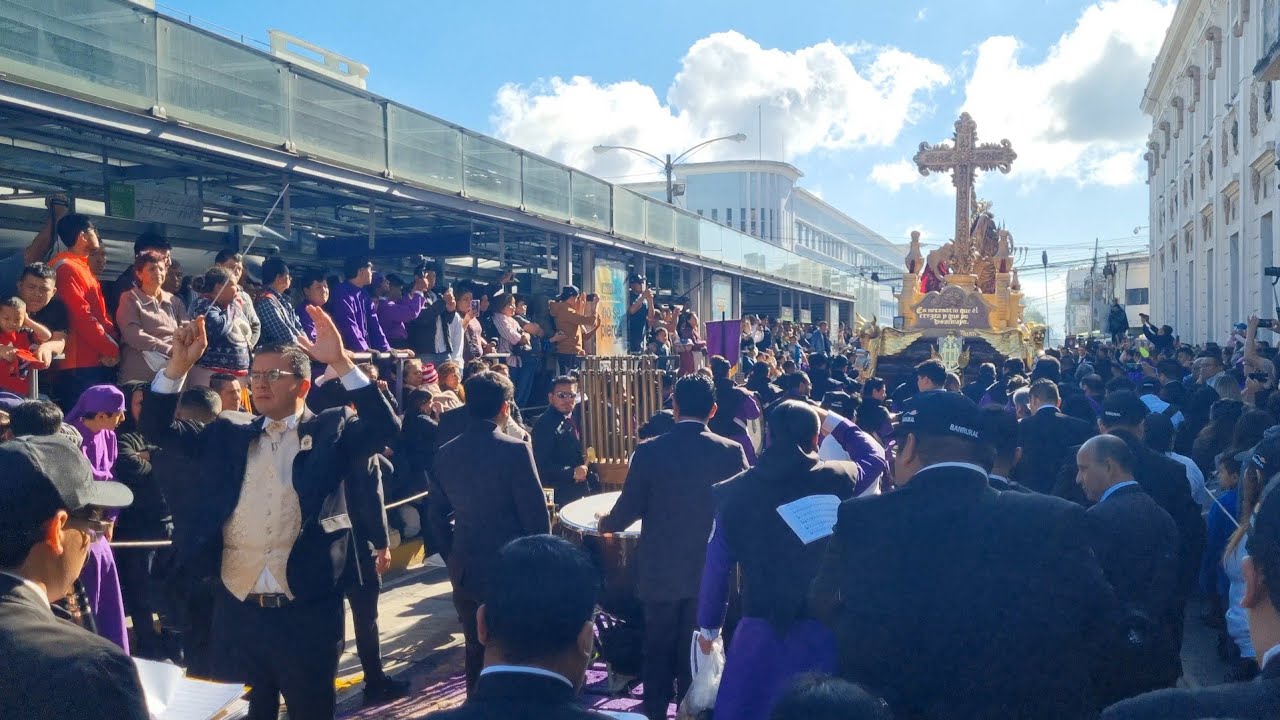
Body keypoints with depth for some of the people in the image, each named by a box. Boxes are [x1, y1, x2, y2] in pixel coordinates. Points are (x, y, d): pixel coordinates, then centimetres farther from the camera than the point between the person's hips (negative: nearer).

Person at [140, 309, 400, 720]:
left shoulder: (330, 431, 0)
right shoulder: (228, 437, 12)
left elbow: (384, 428, -15)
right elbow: (157, 428, 10)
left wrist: (341, 363, -23)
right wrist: (179, 365, -5)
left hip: (306, 612, -3)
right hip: (236, 611, 4)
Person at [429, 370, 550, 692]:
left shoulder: (446, 453, 0)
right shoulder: (515, 450, -17)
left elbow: (438, 514, 7)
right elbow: (536, 516, -15)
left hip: (465, 570, 5)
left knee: (476, 649, 17)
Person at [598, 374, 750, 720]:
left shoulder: (649, 451, -12)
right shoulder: (731, 451, -9)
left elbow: (627, 512, -8)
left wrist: (604, 523, 14)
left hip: (660, 572, -1)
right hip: (710, 571, 1)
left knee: (658, 653, 16)